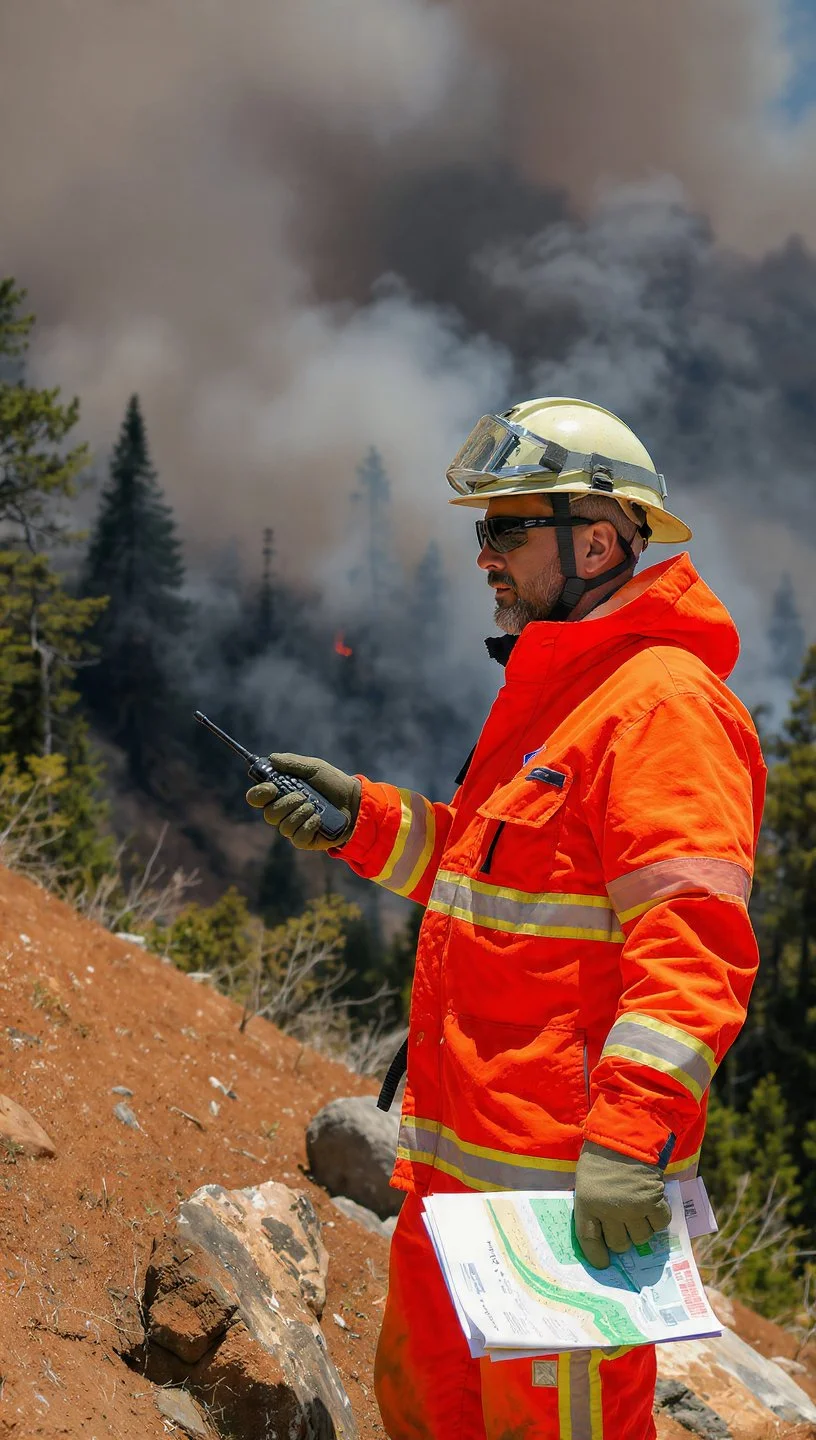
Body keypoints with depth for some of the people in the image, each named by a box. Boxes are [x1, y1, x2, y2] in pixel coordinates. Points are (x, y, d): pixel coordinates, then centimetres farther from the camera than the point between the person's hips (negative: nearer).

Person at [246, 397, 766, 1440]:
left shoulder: (663, 700, -15)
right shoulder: (547, 693, 18)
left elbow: (689, 946, -24)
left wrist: (630, 1135, -31)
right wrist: (363, 819, 15)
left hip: (567, 1188, -10)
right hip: (460, 1163, 10)